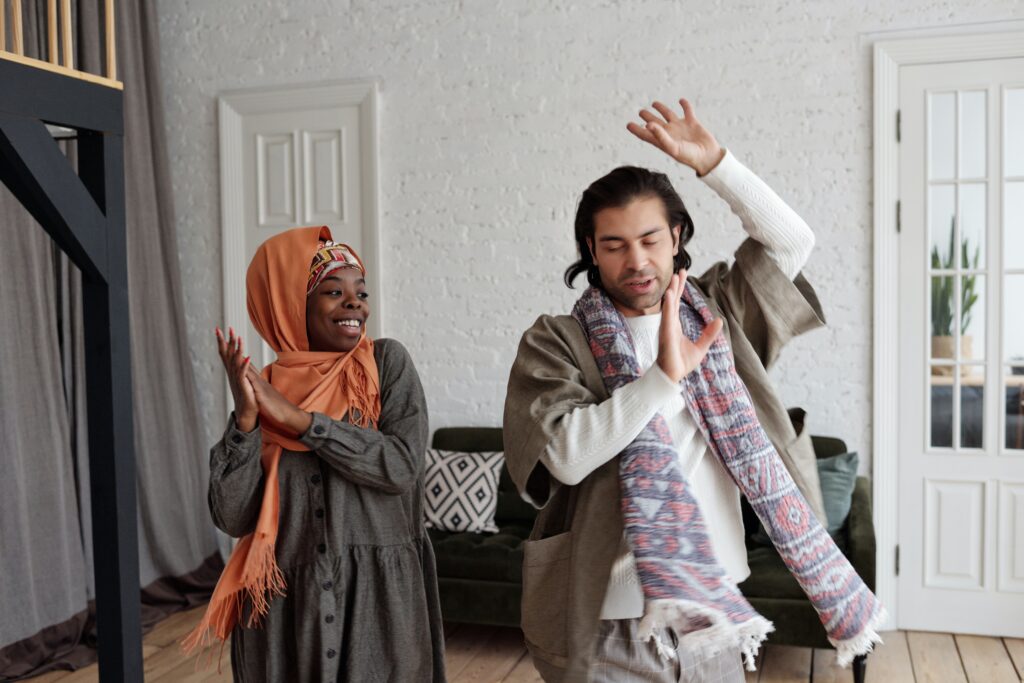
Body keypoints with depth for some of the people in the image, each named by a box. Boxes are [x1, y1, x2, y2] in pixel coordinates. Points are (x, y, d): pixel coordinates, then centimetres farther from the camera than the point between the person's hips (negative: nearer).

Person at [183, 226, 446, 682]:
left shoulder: (387, 362, -2)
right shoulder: (261, 389, 1)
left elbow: (403, 466, -15)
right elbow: (232, 518, -4)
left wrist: (298, 418, -15)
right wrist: (245, 418, -16)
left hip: (378, 598, -1)